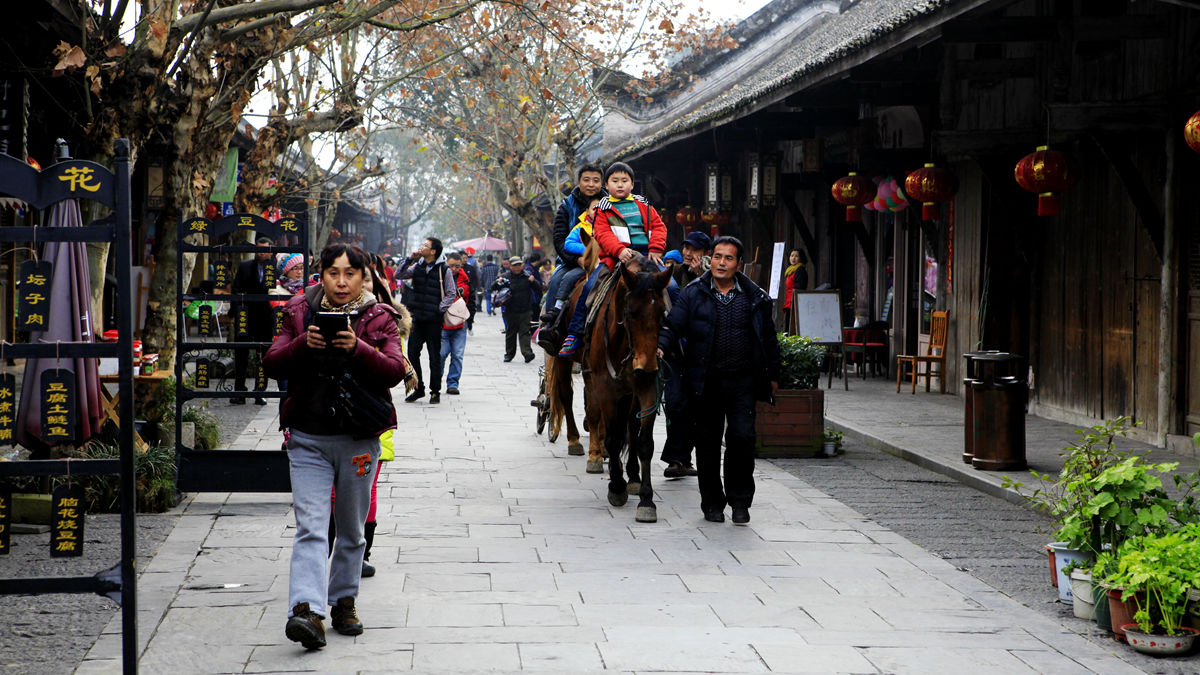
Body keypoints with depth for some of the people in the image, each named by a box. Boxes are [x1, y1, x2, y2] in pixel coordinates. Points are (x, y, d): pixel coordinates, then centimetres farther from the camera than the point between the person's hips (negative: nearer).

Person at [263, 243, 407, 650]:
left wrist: (358, 348, -29)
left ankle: (344, 601, 29)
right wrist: (304, 344, -20)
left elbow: (394, 372, -12)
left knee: (351, 529, 13)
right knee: (310, 527, -13)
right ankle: (307, 611, -24)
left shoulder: (379, 318, 1)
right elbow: (272, 365, -1)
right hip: (308, 437, 0)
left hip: (359, 438, 1)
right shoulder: (300, 312, 5)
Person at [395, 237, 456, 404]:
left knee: (434, 356, 3)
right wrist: (410, 259, -5)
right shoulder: (417, 267, 8)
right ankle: (418, 389, 17)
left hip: (433, 320, -4)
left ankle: (435, 391, 12)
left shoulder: (443, 271, -4)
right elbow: (398, 275, 2)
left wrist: (440, 309, -11)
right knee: (412, 353, 4)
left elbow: (451, 294, -2)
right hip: (417, 318, 4)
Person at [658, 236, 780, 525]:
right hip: (705, 382, 0)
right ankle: (712, 503, 18)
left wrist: (772, 376, 15)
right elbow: (673, 326, -2)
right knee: (707, 442, 5)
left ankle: (740, 500, 5)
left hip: (742, 381, 0)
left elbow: (769, 339, 14)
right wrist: (661, 346, -22)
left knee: (742, 437, -9)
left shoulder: (756, 298, 6)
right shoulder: (693, 294, 3)